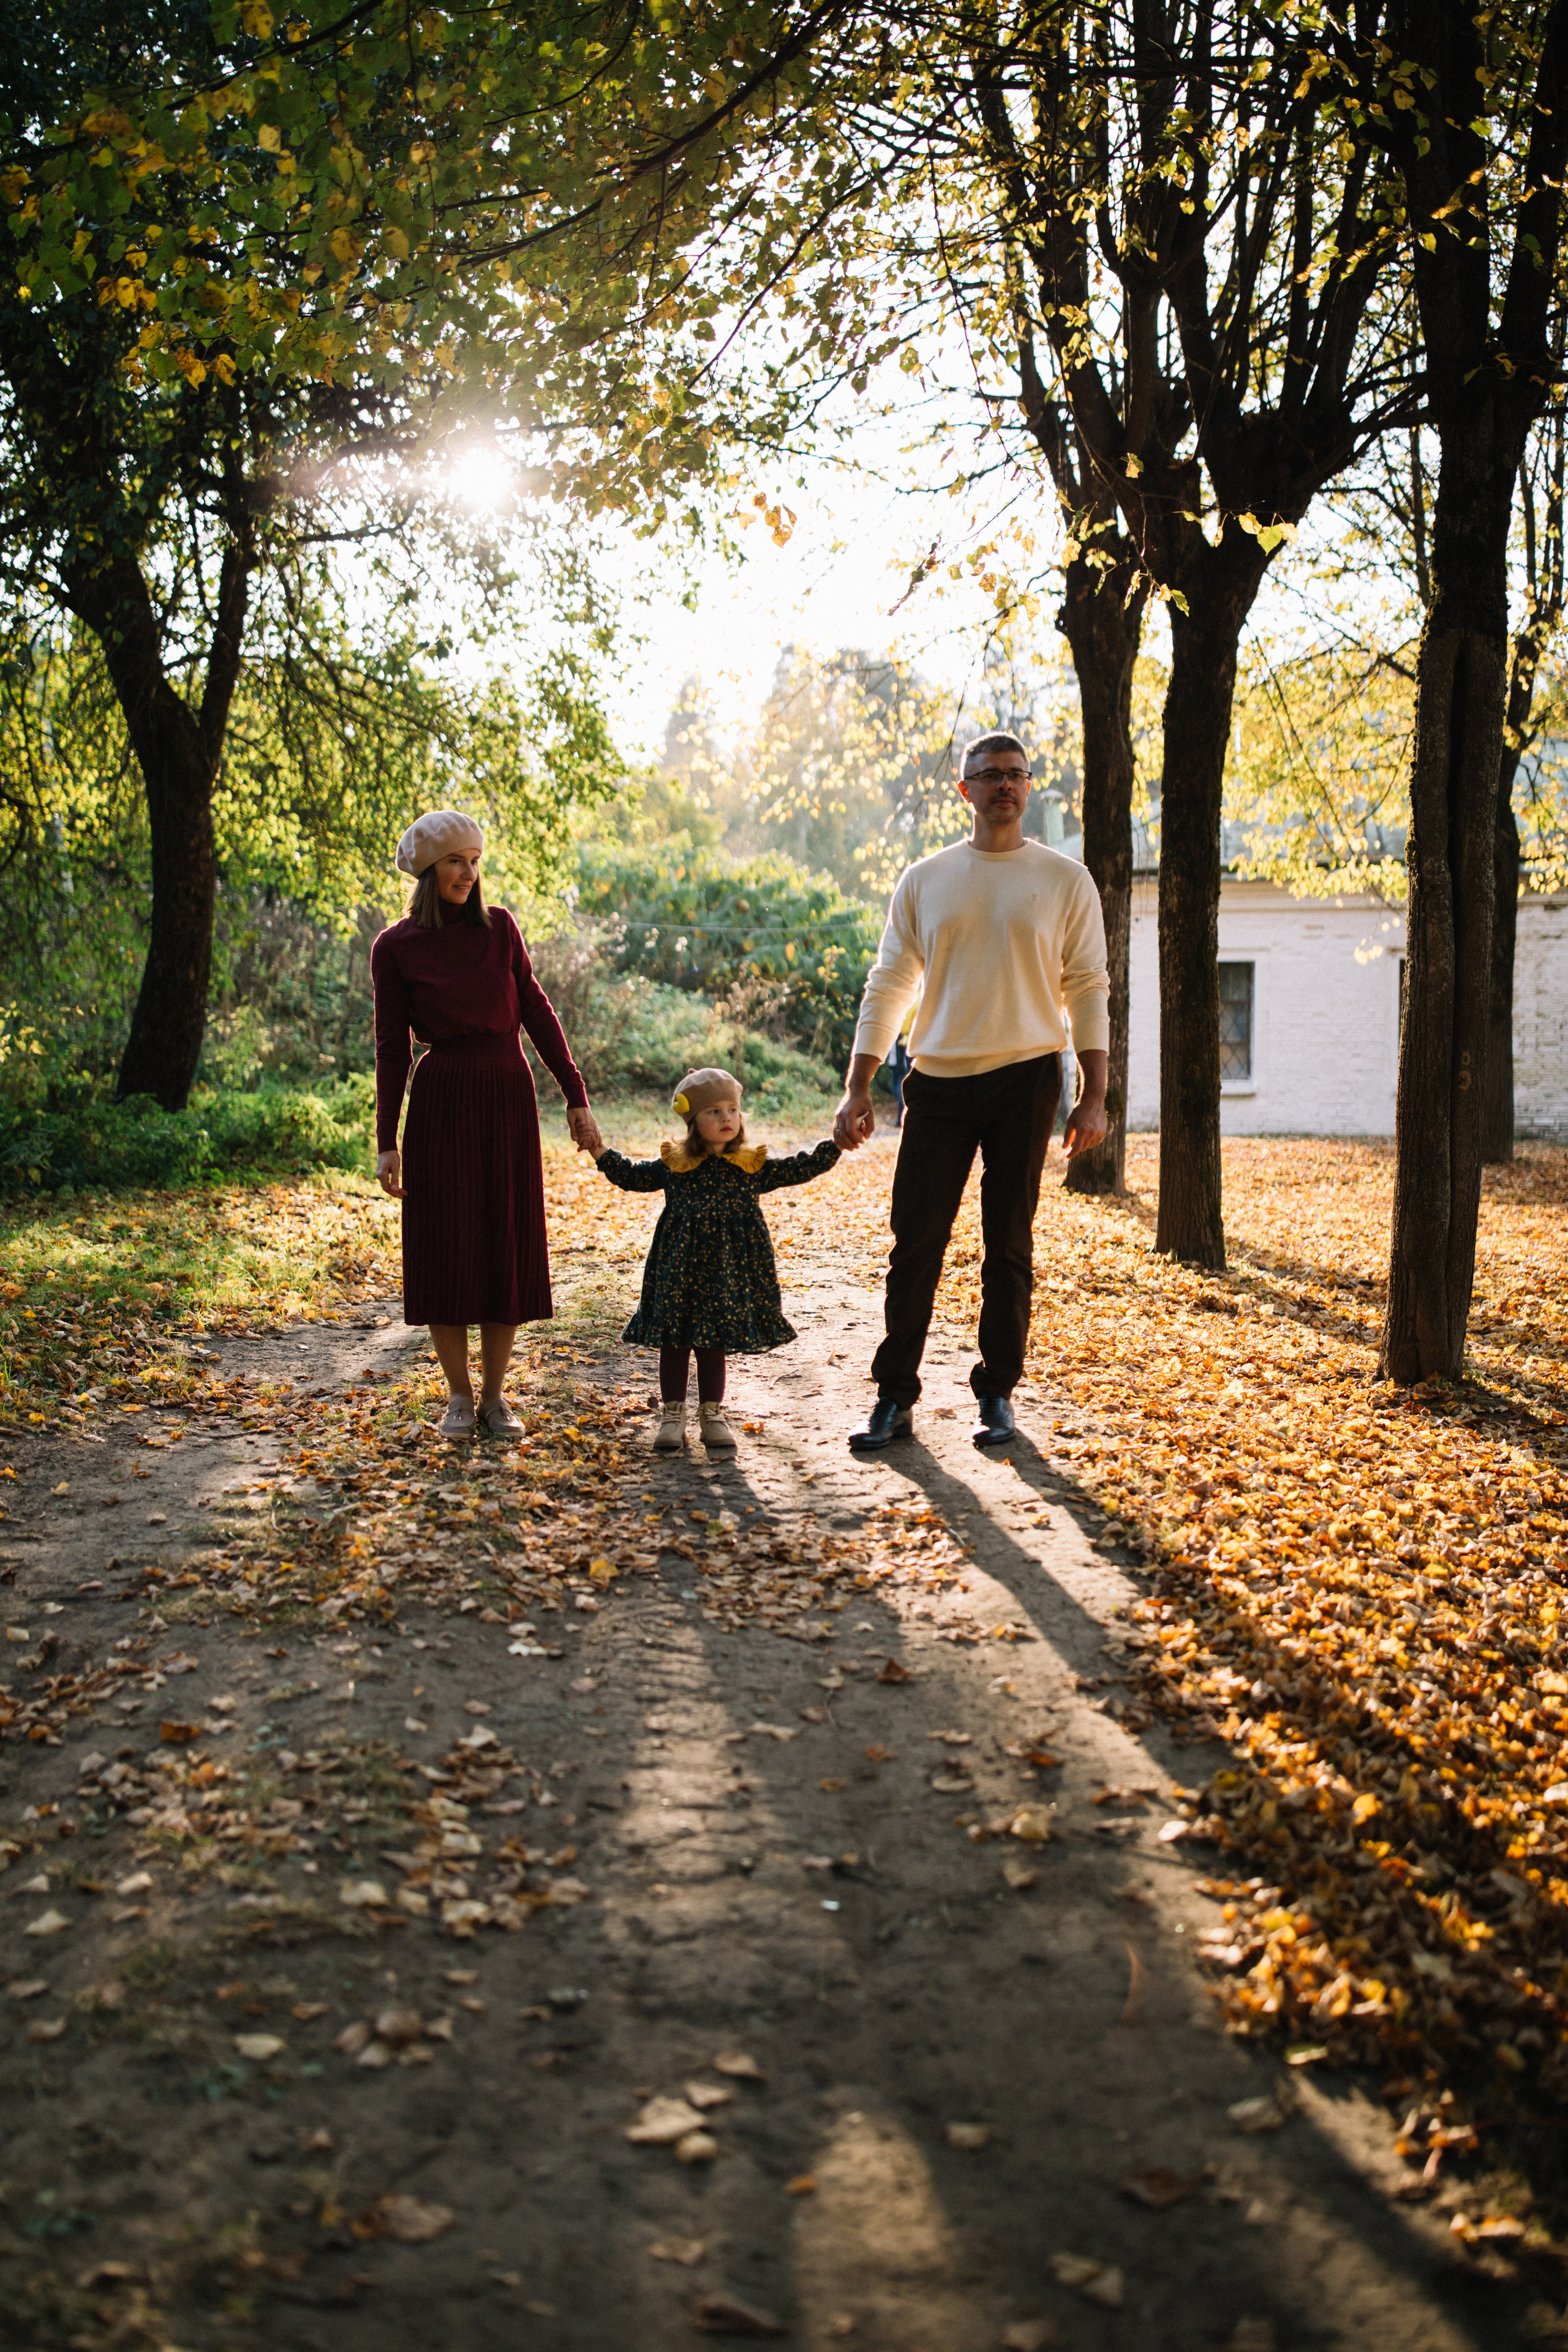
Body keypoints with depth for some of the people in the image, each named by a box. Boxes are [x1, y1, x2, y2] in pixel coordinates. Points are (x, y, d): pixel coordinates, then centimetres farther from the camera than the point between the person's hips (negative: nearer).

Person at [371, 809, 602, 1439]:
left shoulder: (499, 927, 7)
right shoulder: (396, 948, -1)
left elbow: (537, 1013, 8)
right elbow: (392, 1049, 0)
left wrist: (576, 1097, 3)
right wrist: (387, 1141, -4)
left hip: (509, 1097, 3)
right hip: (443, 1102, -3)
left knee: (509, 1244, 4)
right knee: (446, 1245, 1)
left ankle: (495, 1395, 15)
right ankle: (459, 1395, 15)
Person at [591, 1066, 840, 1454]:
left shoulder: (752, 1167, 3)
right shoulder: (672, 1165, 3)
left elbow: (799, 1169, 5)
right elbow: (631, 1176, 15)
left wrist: (837, 1145, -3)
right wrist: (600, 1151, 7)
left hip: (727, 1273, 0)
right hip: (678, 1270, 0)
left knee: (714, 1342, 8)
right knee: (674, 1340, 4)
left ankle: (712, 1414, 21)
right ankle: (672, 1415, 15)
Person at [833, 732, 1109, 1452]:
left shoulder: (1064, 880, 4)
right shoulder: (923, 880, 8)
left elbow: (1088, 990, 2)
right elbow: (888, 986, 9)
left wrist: (1094, 1096, -6)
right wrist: (857, 1089, 2)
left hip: (1024, 1078, -1)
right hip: (938, 1081, 1)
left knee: (1008, 1246, 5)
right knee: (914, 1244, 0)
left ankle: (997, 1394, 17)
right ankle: (895, 1398, 9)